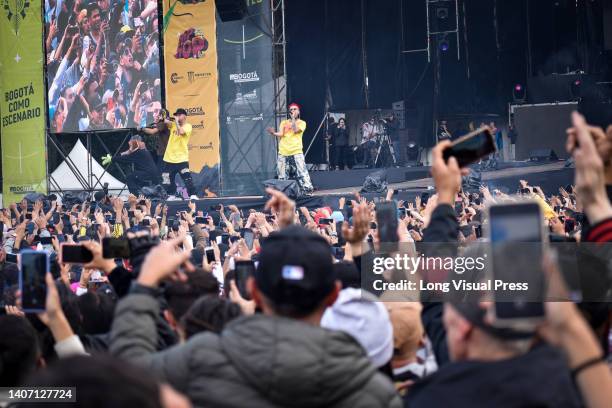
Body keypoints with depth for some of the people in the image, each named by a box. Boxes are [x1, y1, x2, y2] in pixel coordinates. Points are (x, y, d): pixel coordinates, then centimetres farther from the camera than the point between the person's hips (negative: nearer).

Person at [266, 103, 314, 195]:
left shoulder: (302, 123, 10)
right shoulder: (284, 123, 19)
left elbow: (296, 130, -9)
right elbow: (281, 134, 5)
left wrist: (293, 118, -1)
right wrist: (273, 133, -17)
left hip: (296, 152, -3)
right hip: (283, 152, 3)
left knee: (302, 172, -14)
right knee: (282, 175, 4)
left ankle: (307, 189, -14)